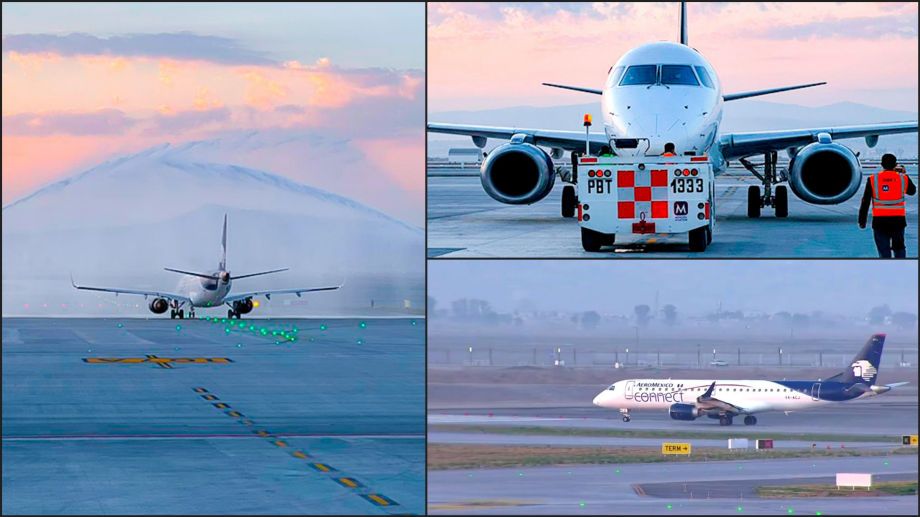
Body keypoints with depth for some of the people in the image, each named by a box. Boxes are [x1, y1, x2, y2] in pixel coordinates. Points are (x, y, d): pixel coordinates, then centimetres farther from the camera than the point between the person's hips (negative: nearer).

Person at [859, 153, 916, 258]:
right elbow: (912, 191, 24)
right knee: (899, 248, 17)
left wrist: (862, 221, 6)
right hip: (898, 220, 1)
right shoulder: (903, 178, 2)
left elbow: (865, 202, -1)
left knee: (884, 250, 3)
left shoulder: (873, 179, -1)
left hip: (879, 221, -1)